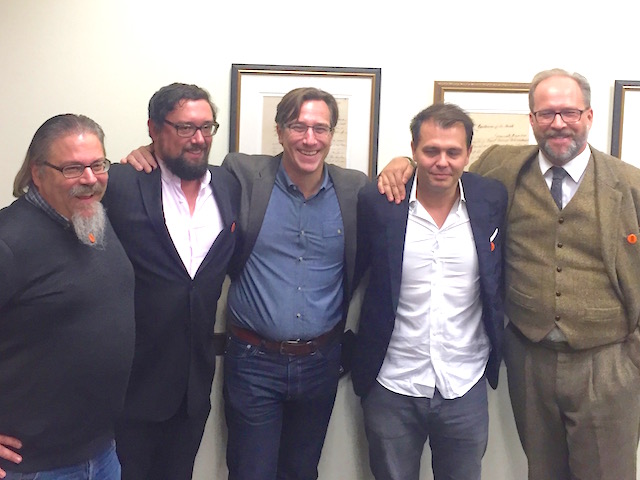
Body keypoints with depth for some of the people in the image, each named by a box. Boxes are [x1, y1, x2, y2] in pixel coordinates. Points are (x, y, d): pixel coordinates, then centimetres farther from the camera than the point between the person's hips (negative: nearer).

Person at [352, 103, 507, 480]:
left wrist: (497, 341, 8)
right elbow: (350, 274, 2)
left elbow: (500, 279, 9)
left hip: (466, 389, 2)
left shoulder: (493, 198, -4)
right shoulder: (376, 202, -9)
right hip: (391, 390, -1)